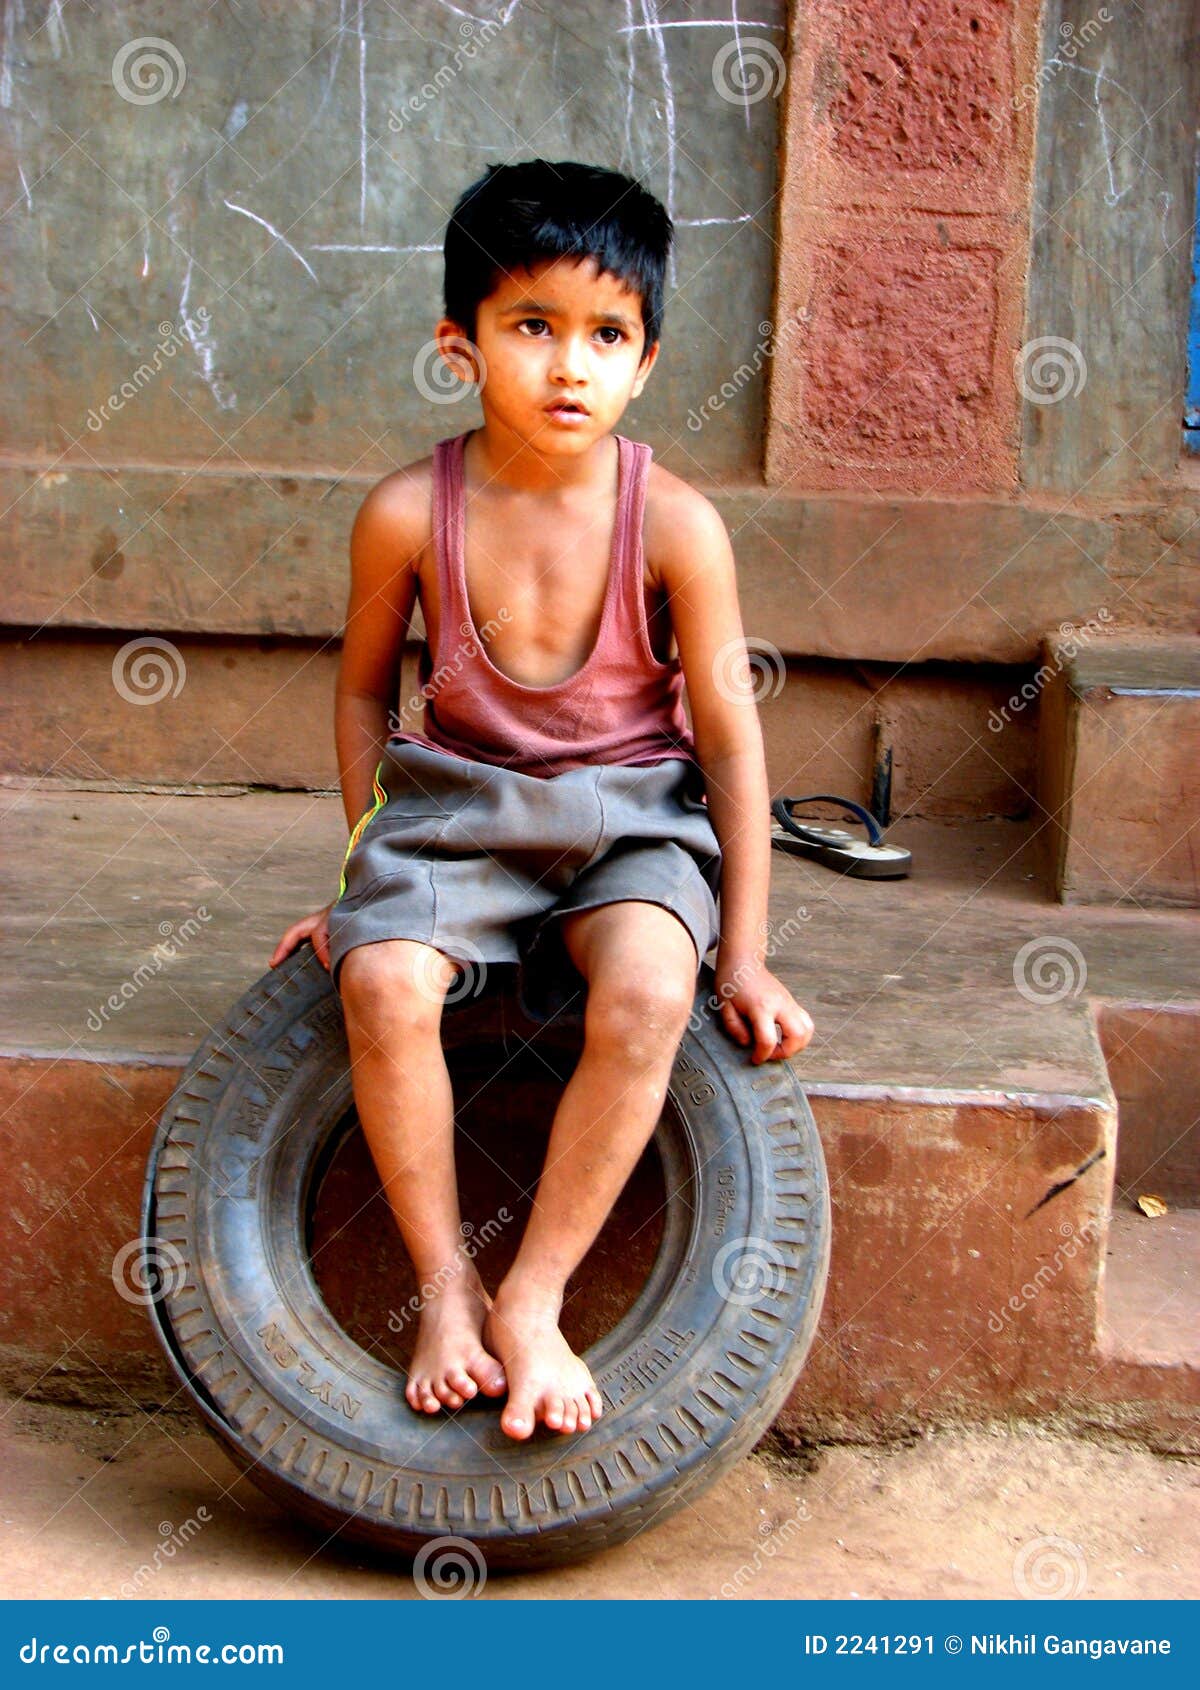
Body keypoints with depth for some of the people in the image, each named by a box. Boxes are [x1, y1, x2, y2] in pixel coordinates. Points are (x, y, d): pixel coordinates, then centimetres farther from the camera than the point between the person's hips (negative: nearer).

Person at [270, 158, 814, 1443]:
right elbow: (365, 690, 7)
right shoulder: (408, 513, -9)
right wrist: (365, 871, 8)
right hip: (459, 798, 1)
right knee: (385, 981, -28)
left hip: (631, 814, -1)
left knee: (648, 994, -31)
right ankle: (442, 1280, -8)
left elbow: (728, 735, -7)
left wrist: (744, 952, -6)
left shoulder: (675, 524, -13)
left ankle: (532, 1298, -15)